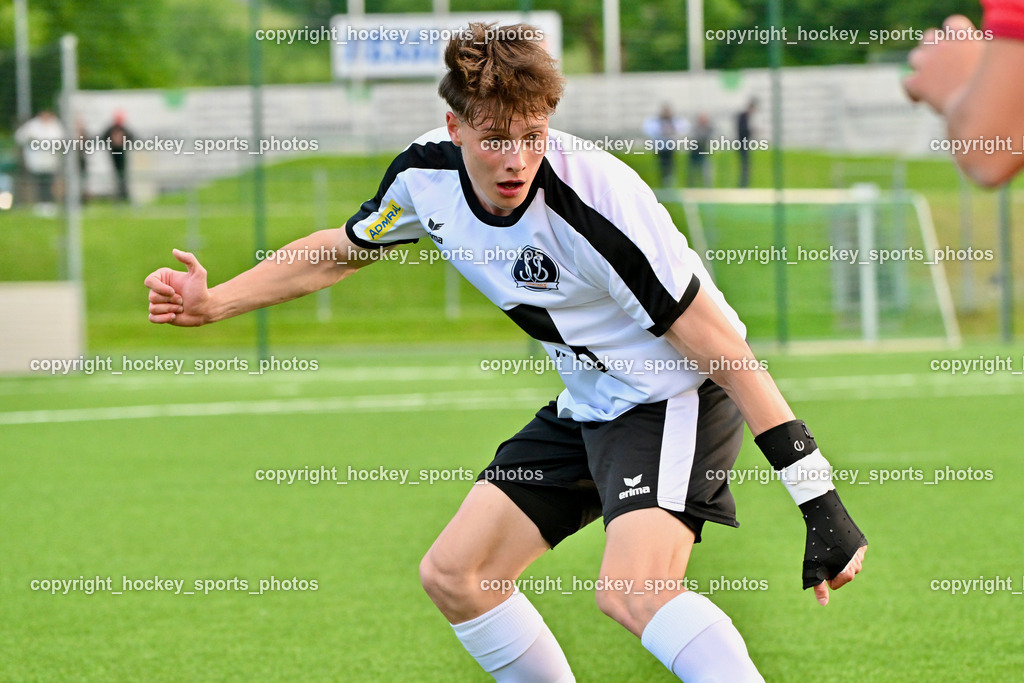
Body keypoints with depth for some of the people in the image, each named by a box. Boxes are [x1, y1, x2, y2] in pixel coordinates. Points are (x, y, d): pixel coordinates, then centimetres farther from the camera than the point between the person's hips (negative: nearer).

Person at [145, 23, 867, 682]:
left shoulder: (598, 199, -30)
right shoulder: (427, 175, -10)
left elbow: (721, 349, -27)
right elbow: (340, 251, 14)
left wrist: (821, 503, -28)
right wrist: (213, 303, 11)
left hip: (679, 393, -8)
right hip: (588, 403, 8)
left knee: (632, 592, -31)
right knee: (453, 575, 8)